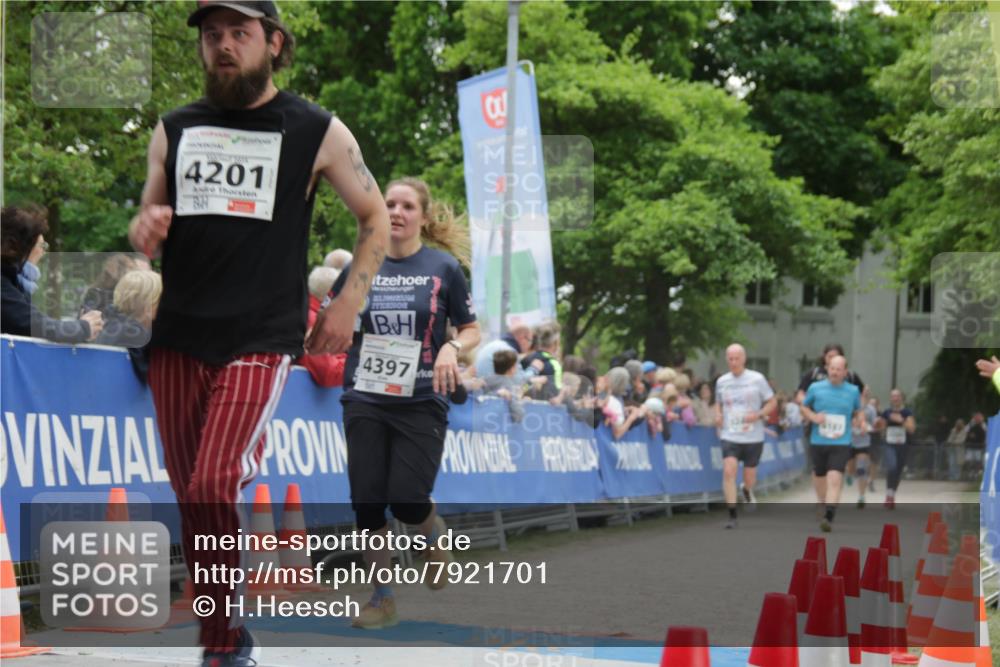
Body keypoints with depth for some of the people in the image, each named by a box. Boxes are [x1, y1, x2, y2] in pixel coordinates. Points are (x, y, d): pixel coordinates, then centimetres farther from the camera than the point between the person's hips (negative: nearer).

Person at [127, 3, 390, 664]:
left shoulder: (317, 131, 2)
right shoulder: (174, 130, 12)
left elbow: (376, 217, 11)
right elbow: (147, 228, 18)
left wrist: (350, 301, -1)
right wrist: (146, 229, -6)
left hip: (262, 339, -4)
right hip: (179, 336, 5)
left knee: (212, 489, -19)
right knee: (191, 497, 6)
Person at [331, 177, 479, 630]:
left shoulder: (444, 267, -2)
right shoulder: (360, 267, 4)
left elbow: (471, 330, 4)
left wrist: (451, 347, -16)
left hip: (421, 404, -2)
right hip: (364, 403, 3)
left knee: (408, 501, -9)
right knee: (366, 503, -1)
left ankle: (434, 540, 27)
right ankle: (382, 598, 14)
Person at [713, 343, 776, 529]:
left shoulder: (757, 379, -5)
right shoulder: (721, 381, 4)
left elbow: (771, 402, 2)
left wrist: (759, 415, -16)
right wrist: (718, 415, -2)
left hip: (753, 437, -1)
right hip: (730, 436, 1)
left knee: (749, 478, 9)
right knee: (729, 471, -18)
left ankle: (747, 492, 48)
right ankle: (732, 516, -14)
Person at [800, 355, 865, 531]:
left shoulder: (853, 391, 2)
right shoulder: (816, 388, 0)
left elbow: (858, 411, 18)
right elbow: (804, 407, 12)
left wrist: (861, 420, -3)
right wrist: (813, 417, -8)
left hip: (841, 444, -2)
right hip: (818, 443, 2)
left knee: (834, 479, -19)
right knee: (819, 477, 14)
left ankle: (829, 517, -25)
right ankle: (824, 505, 40)